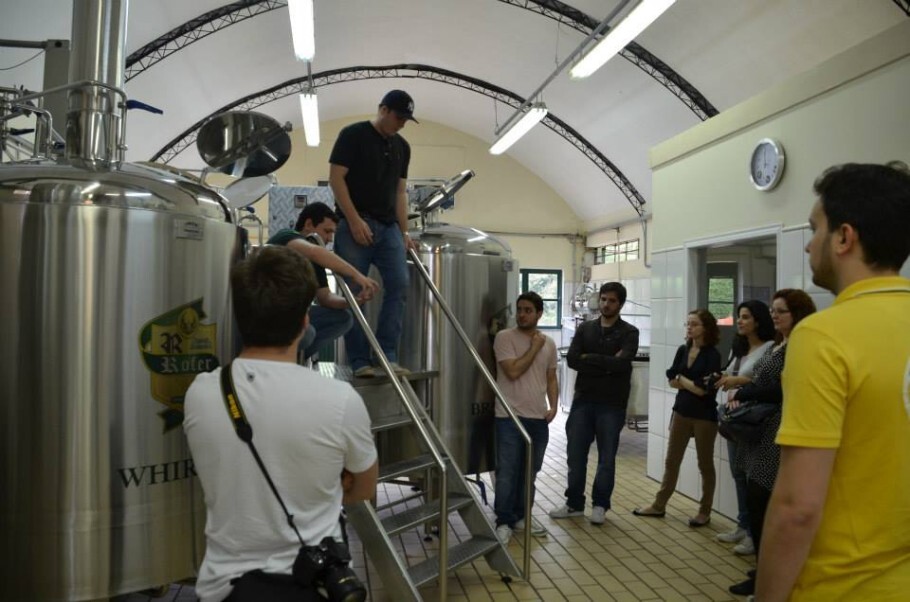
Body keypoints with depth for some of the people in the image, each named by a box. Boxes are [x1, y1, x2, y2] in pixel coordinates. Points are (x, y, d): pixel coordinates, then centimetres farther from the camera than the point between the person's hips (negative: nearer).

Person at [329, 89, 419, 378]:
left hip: (388, 227, 6)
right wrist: (354, 220, -16)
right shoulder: (353, 135, -3)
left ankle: (387, 355, -3)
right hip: (355, 225, -5)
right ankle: (359, 361, 2)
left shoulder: (402, 147, 15)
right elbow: (336, 178, -8)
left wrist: (404, 232, 9)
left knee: (399, 285, -8)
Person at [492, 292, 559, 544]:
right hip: (510, 417, -5)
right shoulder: (504, 337, -8)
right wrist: (534, 348, -11)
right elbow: (513, 371, -18)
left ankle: (521, 516, 29)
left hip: (538, 418, 5)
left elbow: (551, 378, 14)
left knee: (529, 472, 14)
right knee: (507, 472, -1)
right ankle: (504, 521, 12)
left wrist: (553, 406, 1)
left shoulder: (549, 343, 9)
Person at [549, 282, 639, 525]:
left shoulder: (629, 332, -2)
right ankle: (574, 503, 23)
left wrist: (589, 358, -11)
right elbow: (572, 359, -6)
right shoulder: (585, 328, 8)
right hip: (583, 400, 3)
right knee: (575, 454, 7)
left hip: (612, 404, -3)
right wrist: (606, 364, -14)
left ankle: (600, 504, 24)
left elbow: (620, 363, -19)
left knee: (606, 457, 7)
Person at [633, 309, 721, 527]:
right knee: (671, 461, 12)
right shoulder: (682, 350, 5)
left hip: (704, 415, -5)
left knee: (705, 464, 9)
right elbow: (672, 381, 1)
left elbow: (705, 389, -18)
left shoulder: (712, 355, -12)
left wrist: (682, 380, -5)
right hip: (681, 411, 5)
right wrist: (694, 384, -13)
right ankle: (659, 505, 22)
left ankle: (704, 512, 22)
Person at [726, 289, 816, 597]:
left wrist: (742, 393, -11)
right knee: (760, 502, 13)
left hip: (778, 435, -9)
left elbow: (781, 390, -19)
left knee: (759, 502, -4)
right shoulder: (777, 344, 16)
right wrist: (742, 394, 1)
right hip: (763, 432, 9)